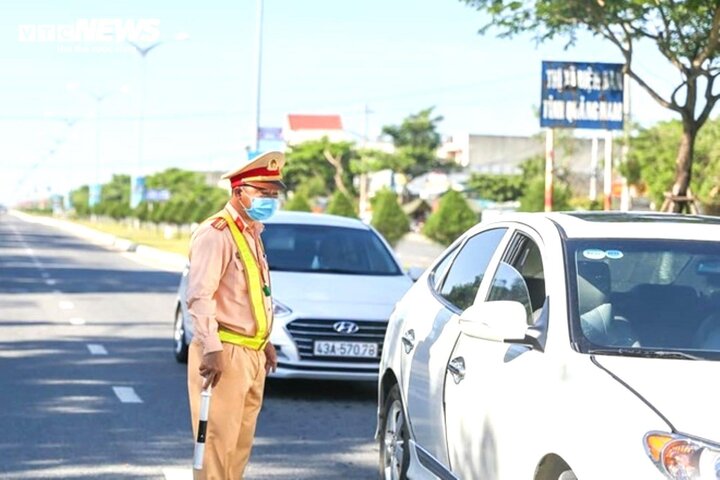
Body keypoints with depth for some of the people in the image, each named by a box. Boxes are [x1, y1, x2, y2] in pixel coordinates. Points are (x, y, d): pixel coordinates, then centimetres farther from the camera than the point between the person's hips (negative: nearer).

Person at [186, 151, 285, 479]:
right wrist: (211, 349, -26)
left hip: (252, 353, 10)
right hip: (224, 353, -10)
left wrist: (265, 342, 23)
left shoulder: (252, 234, 18)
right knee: (218, 439, -9)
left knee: (241, 441, 13)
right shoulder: (216, 233, -13)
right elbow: (199, 295, -21)